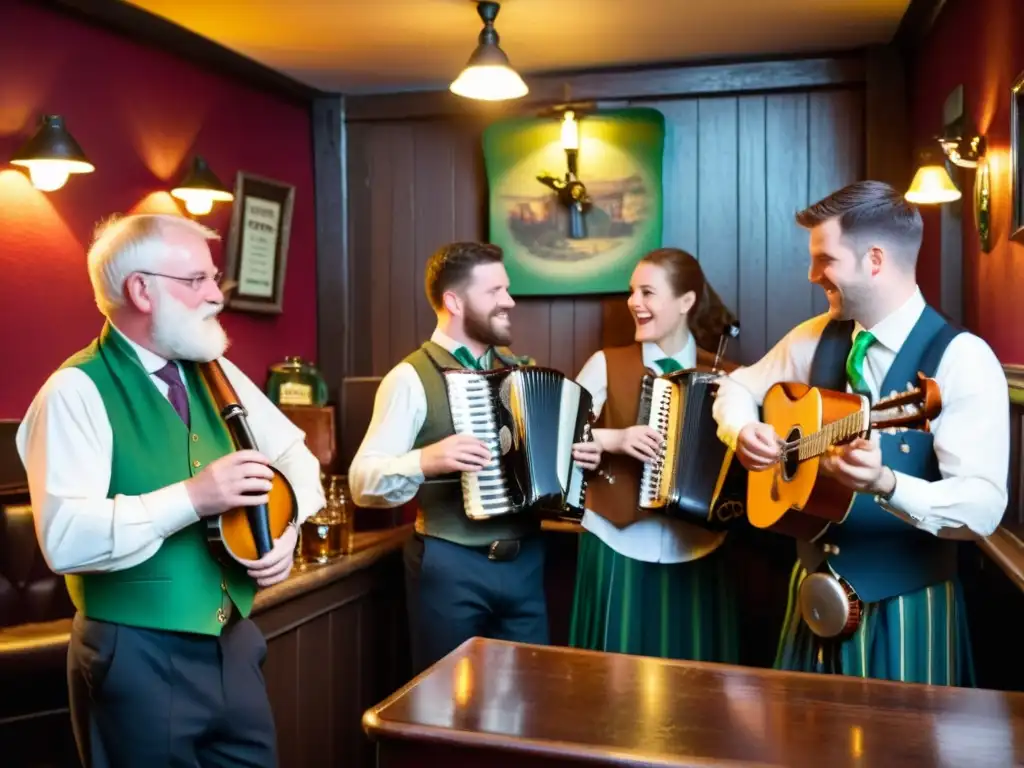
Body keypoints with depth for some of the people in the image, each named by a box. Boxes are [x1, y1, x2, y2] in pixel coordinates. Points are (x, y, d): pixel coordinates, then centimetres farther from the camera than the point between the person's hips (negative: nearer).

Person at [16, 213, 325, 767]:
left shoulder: (216, 374, 7)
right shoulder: (78, 391, -14)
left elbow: (296, 456, 15)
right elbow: (64, 538, -25)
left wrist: (286, 528, -4)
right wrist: (191, 498, -29)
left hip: (234, 642, 7)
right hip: (138, 659, -6)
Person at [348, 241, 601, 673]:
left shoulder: (520, 369, 10)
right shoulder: (411, 378, -9)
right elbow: (362, 481, -14)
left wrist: (577, 454, 2)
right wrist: (426, 461, -31)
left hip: (524, 560, 6)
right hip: (451, 566, -5)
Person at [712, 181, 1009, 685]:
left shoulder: (961, 359, -17)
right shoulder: (817, 337, 1)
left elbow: (983, 507, -24)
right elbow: (738, 387, 13)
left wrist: (884, 483, -42)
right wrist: (742, 432, -9)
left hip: (904, 604, -5)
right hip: (816, 584, 6)